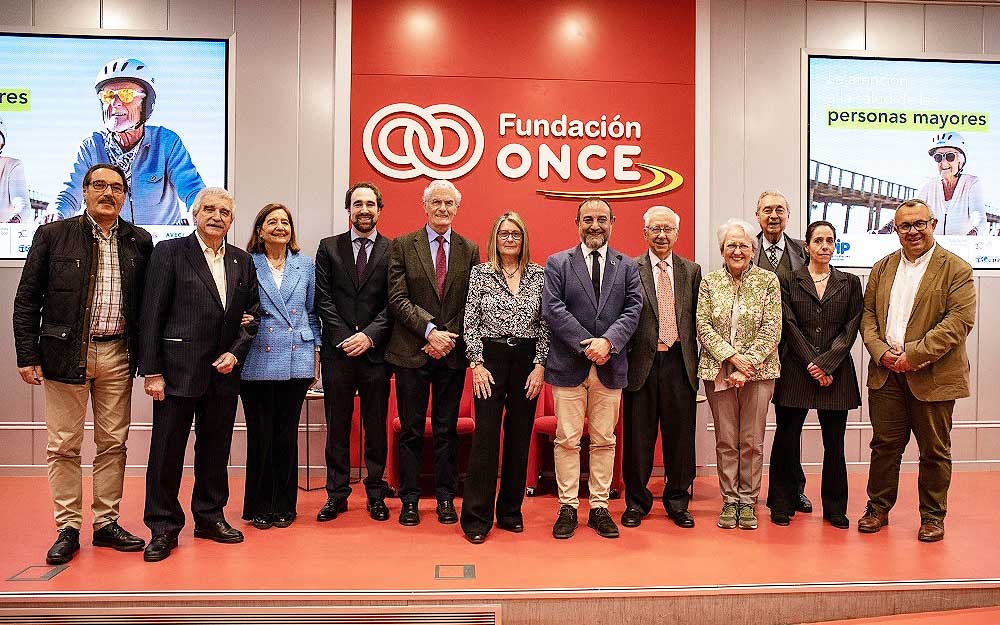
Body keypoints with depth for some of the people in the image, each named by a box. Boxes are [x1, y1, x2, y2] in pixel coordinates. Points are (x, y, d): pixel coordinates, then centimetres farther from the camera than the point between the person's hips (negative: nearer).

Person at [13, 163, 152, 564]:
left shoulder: (139, 242, 6)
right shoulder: (53, 236, 1)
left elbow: (148, 303, 8)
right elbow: (27, 300, 0)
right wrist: (28, 356, -5)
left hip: (117, 355, 2)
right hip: (65, 352, -2)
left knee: (113, 443, 8)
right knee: (64, 445, 5)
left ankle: (106, 523, 21)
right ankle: (68, 530, 17)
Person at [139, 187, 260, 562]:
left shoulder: (243, 261, 11)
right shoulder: (170, 252, -2)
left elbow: (253, 315, 13)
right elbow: (152, 315, -6)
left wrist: (236, 352, -3)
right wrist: (152, 371, -10)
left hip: (224, 371, 4)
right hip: (178, 370, -4)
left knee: (216, 449, 13)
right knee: (167, 450, 3)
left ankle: (210, 516, 28)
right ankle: (164, 527, 17)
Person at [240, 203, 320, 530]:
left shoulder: (305, 265, 10)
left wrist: (316, 356, 10)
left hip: (296, 363, 2)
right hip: (257, 363, -1)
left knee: (287, 436, 7)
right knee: (260, 437, 4)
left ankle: (284, 506, 21)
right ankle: (259, 507, 19)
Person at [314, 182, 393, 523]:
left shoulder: (393, 250, 4)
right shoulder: (329, 248, 8)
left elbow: (394, 302, -2)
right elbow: (323, 299, 2)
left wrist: (369, 336, -12)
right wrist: (344, 338, -8)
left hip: (376, 351, -1)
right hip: (338, 351, 1)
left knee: (376, 426, 7)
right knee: (337, 425, 7)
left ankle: (376, 494, 18)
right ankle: (337, 494, 18)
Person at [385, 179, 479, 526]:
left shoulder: (469, 249, 7)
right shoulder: (403, 246, 3)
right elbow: (398, 299, -5)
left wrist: (449, 338, -7)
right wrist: (430, 332, -14)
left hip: (452, 353, 1)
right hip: (411, 353, -1)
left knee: (447, 430, 9)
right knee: (411, 430, 7)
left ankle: (446, 498, 20)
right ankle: (409, 499, 18)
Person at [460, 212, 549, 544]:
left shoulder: (539, 274, 6)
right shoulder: (480, 273, 4)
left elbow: (546, 324, 4)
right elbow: (471, 323, 1)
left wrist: (540, 366, -4)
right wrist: (476, 364, -7)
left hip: (528, 361, 2)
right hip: (491, 358, -2)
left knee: (520, 438, 7)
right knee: (485, 436, -5)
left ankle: (510, 511, 21)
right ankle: (477, 518, 5)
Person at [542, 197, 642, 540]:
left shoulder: (627, 266, 10)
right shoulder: (557, 263, 4)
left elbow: (633, 309, 0)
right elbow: (552, 309, -7)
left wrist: (608, 341, -16)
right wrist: (586, 345, -14)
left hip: (610, 367, 2)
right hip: (568, 365, -2)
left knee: (604, 441, 8)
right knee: (567, 440, 3)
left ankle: (600, 508, 19)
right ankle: (568, 507, 14)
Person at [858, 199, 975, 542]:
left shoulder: (956, 269, -3)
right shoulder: (882, 268, 12)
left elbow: (959, 321, -12)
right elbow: (867, 314, 8)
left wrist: (915, 354, -18)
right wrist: (881, 351, -8)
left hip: (933, 377, -3)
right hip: (886, 374, 4)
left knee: (934, 451, 9)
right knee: (884, 445, 11)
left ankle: (932, 516, 24)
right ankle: (878, 508, 24)